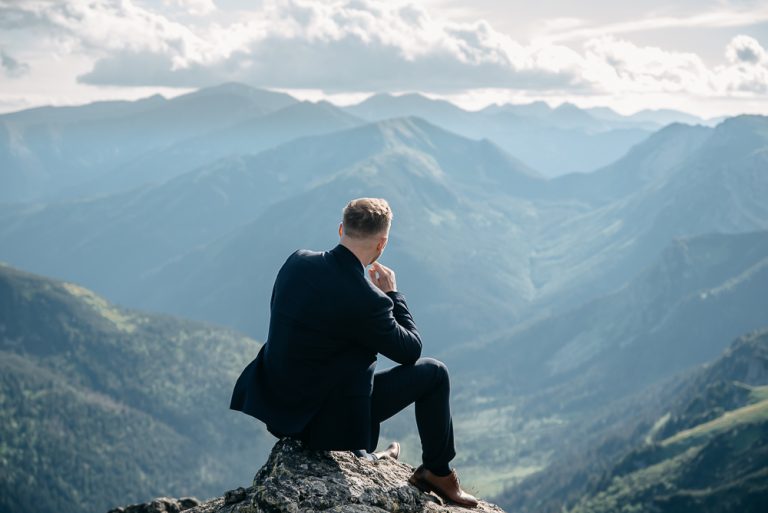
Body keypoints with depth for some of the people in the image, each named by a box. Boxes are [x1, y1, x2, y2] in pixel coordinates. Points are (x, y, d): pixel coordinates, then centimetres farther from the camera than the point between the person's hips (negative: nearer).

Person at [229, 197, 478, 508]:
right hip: (326, 420, -7)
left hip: (274, 399, 7)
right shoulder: (367, 300, -26)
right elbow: (410, 350, -9)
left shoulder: (296, 262, -7)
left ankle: (366, 454, 47)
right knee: (433, 372, 7)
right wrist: (392, 293, 2)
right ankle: (437, 473, 25)